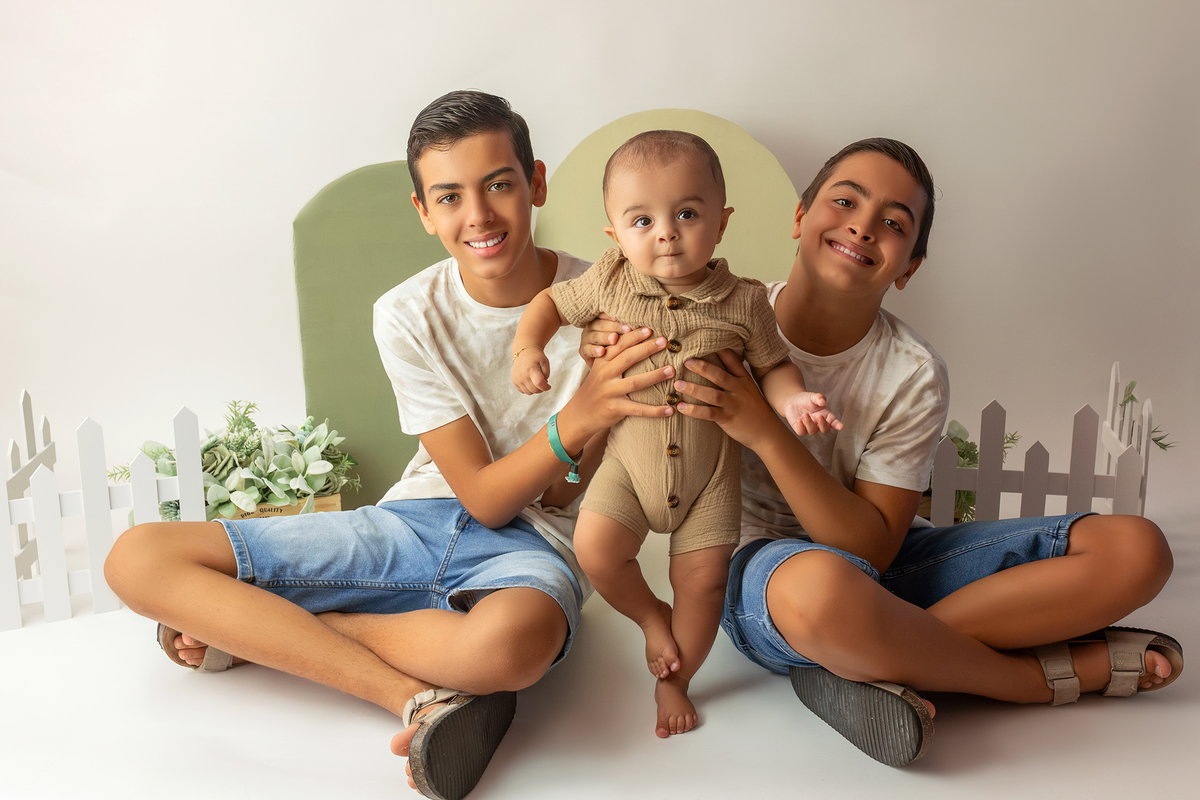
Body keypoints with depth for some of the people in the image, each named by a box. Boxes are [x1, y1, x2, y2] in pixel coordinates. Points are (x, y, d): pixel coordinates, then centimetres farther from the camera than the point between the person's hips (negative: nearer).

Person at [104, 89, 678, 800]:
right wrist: (577, 418, -29)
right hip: (420, 522, 3)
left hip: (533, 541, -2)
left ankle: (249, 629, -17)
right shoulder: (409, 316, -6)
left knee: (509, 641, -44)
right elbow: (482, 495, -10)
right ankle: (418, 696, -22)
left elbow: (560, 496, -6)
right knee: (137, 558, -12)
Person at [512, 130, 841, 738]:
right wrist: (527, 348, -9)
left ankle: (674, 680, 30)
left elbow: (771, 364, 2)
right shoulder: (609, 284, -8)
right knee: (595, 549, -16)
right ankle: (651, 617, 17)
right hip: (628, 460, 1)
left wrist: (792, 399, -18)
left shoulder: (744, 302, -9)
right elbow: (551, 301, 8)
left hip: (710, 471, 0)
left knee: (703, 579, 3)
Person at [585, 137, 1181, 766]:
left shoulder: (912, 377, -11)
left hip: (877, 565, 3)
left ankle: (865, 662, -20)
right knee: (820, 585, -43)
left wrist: (766, 433, -29)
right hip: (759, 567, -2)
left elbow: (874, 546, -16)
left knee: (1136, 550, -11)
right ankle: (1044, 674, -11)